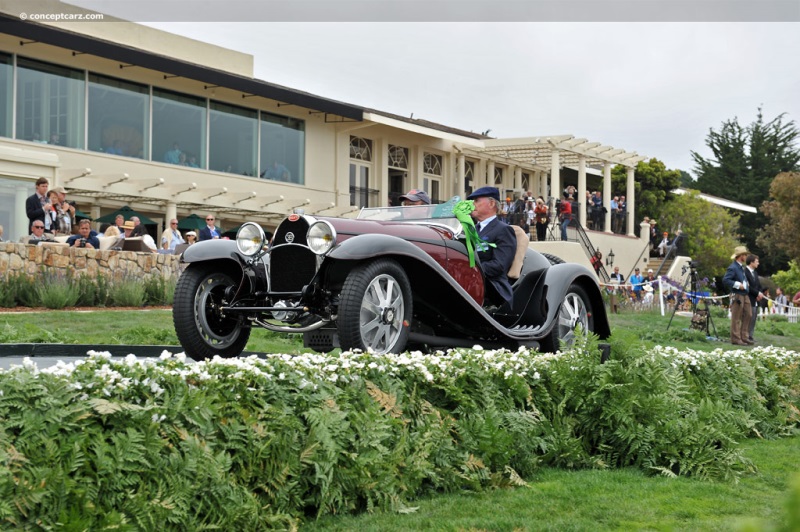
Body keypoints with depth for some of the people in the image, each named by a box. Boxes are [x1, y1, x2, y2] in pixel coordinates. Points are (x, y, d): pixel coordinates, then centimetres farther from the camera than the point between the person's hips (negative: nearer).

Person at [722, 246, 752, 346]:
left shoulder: (742, 267, 16)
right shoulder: (732, 268, -13)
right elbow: (725, 280, -21)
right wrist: (737, 285, -21)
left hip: (745, 295, 10)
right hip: (737, 296, -10)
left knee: (748, 315, 12)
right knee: (736, 318, -4)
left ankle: (744, 337, 19)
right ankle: (736, 339, 0)